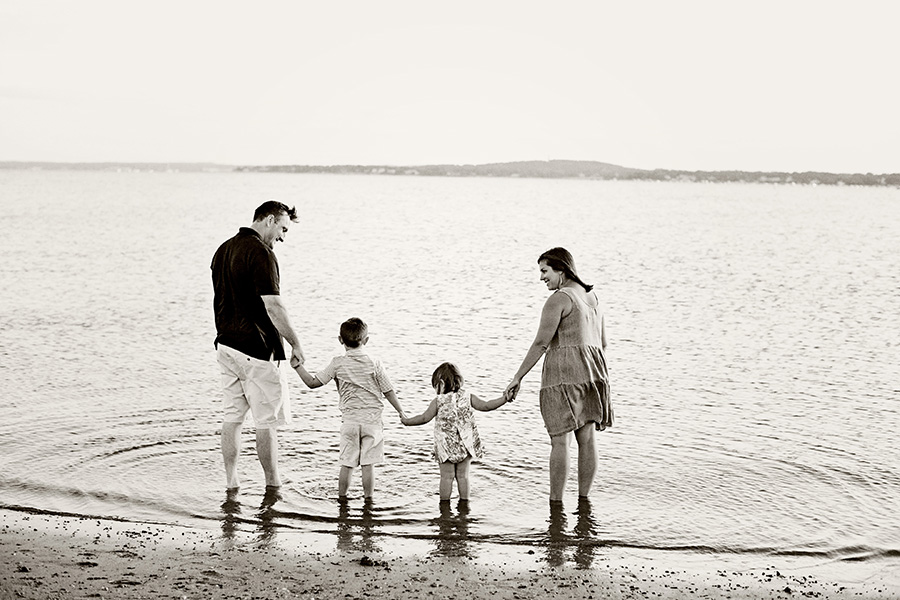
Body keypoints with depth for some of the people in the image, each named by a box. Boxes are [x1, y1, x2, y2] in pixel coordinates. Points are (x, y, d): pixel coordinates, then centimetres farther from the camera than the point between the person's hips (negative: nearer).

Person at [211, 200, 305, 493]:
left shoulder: (224, 249, 12)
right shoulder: (261, 253, -17)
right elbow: (273, 307, -21)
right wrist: (295, 343, -13)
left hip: (226, 344, 9)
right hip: (257, 348, -8)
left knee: (232, 416, 11)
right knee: (267, 421, 2)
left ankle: (231, 483, 14)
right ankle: (273, 485, 10)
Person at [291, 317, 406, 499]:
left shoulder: (337, 364, -3)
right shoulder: (374, 363, -3)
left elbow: (312, 382, -3)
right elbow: (388, 391, 1)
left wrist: (298, 366, 8)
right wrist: (401, 413, 11)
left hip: (349, 420, 1)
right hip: (372, 419, -1)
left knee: (347, 463, 9)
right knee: (368, 464, 3)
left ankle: (342, 498, 16)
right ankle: (368, 498, 6)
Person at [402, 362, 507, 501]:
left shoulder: (438, 401, -7)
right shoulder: (467, 397, -1)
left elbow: (424, 418, -6)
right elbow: (485, 406, -3)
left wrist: (406, 421, 8)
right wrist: (504, 398, 2)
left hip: (446, 446, -3)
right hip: (465, 445, 3)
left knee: (447, 476, 5)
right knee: (463, 475, 12)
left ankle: (445, 502, 9)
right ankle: (464, 501, 17)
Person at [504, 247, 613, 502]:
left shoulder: (559, 299, -10)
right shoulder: (591, 296, 16)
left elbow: (541, 343, -14)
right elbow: (602, 342, 20)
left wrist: (517, 378, -11)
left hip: (564, 371, -8)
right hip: (592, 370, 8)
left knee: (559, 441, -6)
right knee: (586, 439, 8)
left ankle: (555, 503, -6)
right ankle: (583, 501, 11)